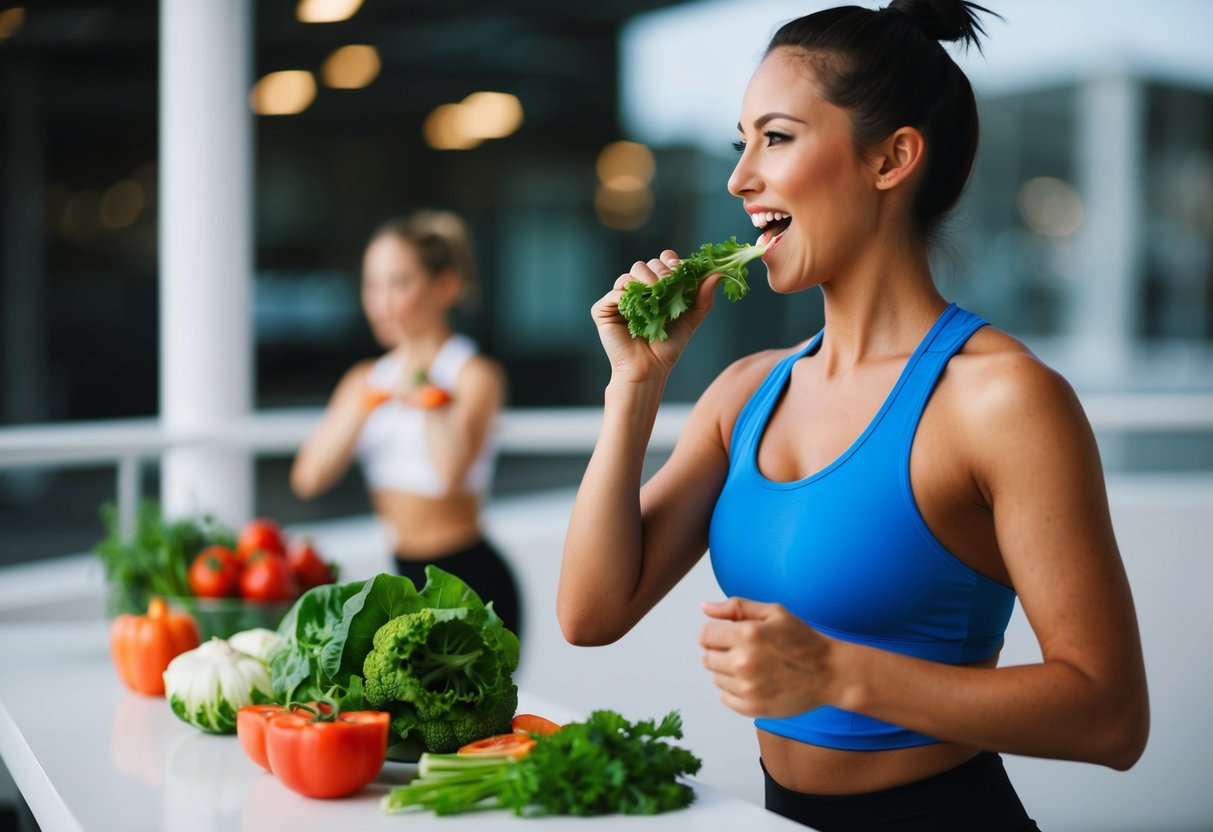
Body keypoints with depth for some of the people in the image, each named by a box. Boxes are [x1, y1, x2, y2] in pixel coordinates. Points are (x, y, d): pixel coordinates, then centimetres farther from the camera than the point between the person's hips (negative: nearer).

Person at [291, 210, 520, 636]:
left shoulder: (474, 374, -7)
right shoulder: (366, 379, 11)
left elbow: (451, 471, -27)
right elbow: (309, 477, -2)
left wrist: (420, 384, -16)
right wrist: (369, 398, -10)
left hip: (468, 582, -6)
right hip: (405, 582, 7)